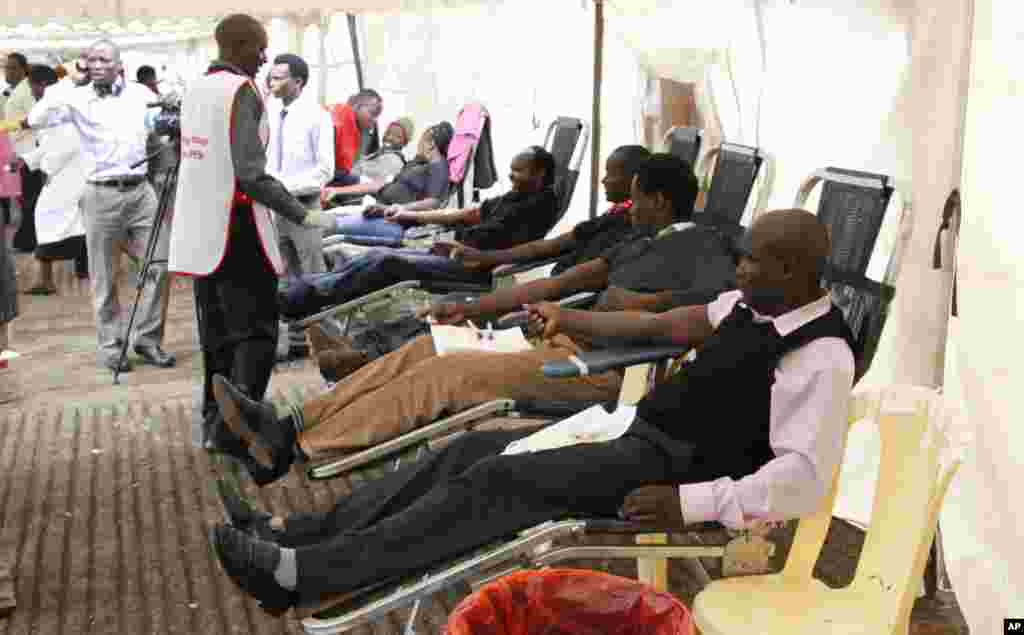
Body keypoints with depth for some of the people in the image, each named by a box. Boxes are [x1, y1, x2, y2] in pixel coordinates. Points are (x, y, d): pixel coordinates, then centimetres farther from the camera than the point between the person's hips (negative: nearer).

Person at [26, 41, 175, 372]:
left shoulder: (140, 93, 6)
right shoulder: (77, 98, -1)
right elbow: (36, 120, -11)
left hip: (141, 189, 2)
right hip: (101, 194, -2)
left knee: (160, 264, 0)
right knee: (104, 277, 5)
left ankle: (147, 339, 13)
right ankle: (111, 346, 17)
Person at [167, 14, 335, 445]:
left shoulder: (195, 90, 11)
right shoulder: (241, 90, -12)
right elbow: (250, 170, -19)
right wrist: (301, 214, -17)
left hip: (199, 229, 8)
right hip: (236, 227, -8)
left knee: (215, 331, 15)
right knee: (255, 330, -2)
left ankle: (215, 422, 20)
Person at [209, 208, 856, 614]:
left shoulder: (821, 357, -18)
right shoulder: (756, 303, 10)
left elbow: (803, 477, -25)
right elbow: (670, 324, 22)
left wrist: (692, 503, -30)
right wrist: (572, 320, 22)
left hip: (670, 466, -9)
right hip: (636, 427, 9)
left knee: (498, 481, -21)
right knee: (474, 449, -3)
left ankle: (301, 575, -19)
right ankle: (292, 532, -2)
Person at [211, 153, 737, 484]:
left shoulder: (700, 246, -2)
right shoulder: (639, 244, 24)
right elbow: (559, 283, 21)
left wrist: (644, 302, -17)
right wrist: (471, 308, 16)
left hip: (602, 365, -9)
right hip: (570, 340, 9)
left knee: (444, 374, -20)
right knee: (424, 349, -1)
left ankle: (291, 451, -18)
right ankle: (289, 425, -5)